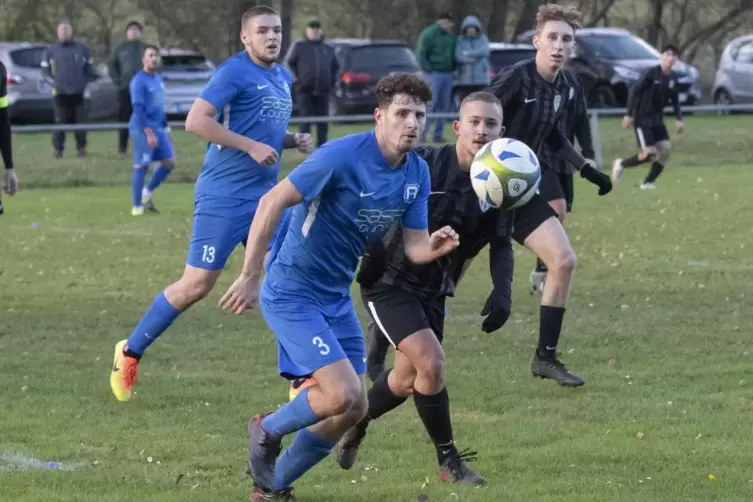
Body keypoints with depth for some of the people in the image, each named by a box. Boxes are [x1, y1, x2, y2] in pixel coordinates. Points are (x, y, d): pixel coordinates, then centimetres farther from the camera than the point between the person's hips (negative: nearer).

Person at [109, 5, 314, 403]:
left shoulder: (282, 78, 14)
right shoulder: (235, 72, -12)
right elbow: (196, 120, -21)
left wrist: (292, 141, 7)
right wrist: (252, 146, -22)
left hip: (264, 195, 7)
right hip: (223, 195, -7)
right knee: (197, 285, -5)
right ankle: (130, 351, 12)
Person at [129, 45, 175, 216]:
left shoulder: (158, 79, 14)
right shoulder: (139, 81, -12)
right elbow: (138, 108, -18)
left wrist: (166, 128, 21)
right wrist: (148, 132, -23)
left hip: (158, 129, 8)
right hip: (142, 130, -8)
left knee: (170, 162, 4)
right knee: (141, 166, -5)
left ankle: (147, 193, 19)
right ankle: (137, 206, 2)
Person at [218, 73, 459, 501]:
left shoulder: (417, 173, 0)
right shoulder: (342, 156, -22)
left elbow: (415, 247, 1)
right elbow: (272, 202, -21)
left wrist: (436, 246, -24)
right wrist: (250, 278, -22)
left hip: (337, 297, 8)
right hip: (292, 293, -8)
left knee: (353, 409, 7)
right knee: (343, 393, -19)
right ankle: (269, 430, 10)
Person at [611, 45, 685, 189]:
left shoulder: (673, 78, 5)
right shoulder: (652, 73, -15)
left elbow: (675, 101, 16)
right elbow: (635, 92, -15)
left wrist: (679, 119, 2)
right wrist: (629, 115, -18)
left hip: (657, 120, 7)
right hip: (643, 119, -7)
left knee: (665, 149, -6)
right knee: (649, 153, -13)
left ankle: (648, 182, 4)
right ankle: (621, 164, 13)